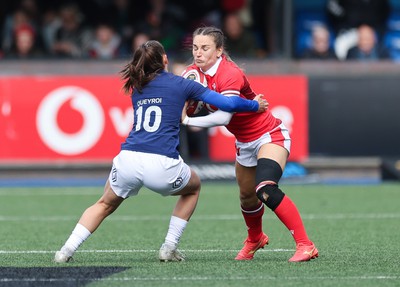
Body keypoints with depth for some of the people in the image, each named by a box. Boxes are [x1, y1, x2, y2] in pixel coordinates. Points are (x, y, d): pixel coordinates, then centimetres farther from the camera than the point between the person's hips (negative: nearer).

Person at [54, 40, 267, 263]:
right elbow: (228, 104, 8)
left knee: (105, 205, 28)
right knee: (194, 187, 29)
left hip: (128, 160, 3)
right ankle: (170, 248, 20)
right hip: (162, 165, -3)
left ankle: (67, 249, 12)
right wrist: (255, 105, 23)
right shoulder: (180, 84, 9)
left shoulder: (137, 89, 21)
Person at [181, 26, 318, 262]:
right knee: (247, 196, 16)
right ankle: (255, 240, 47)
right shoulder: (196, 71, -5)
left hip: (270, 136, -8)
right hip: (245, 142, 8)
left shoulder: (230, 75, -28)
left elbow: (223, 117, -37)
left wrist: (187, 120, -34)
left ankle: (306, 245, -25)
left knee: (266, 189, -27)